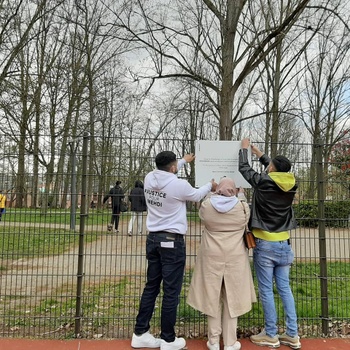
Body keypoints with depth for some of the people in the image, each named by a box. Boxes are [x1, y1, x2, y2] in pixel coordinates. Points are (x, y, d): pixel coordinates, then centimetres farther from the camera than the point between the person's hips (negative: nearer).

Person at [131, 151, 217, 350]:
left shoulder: (149, 179, -1)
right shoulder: (179, 185, -18)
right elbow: (197, 196, 2)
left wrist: (185, 161, 35)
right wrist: (210, 186, 24)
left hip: (153, 239, 7)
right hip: (172, 241, -7)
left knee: (151, 287, 17)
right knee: (171, 291, 6)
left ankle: (140, 333, 27)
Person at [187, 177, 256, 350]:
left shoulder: (206, 206, -8)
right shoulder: (242, 207, -9)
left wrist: (213, 192, 27)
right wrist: (242, 196, 32)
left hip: (212, 258, 0)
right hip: (235, 259, 0)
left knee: (212, 298, 12)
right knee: (231, 300, 11)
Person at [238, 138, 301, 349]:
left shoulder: (263, 182, -14)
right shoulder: (291, 184, 0)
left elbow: (244, 168, 2)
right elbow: (277, 172, 20)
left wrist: (245, 149, 20)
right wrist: (259, 153, 30)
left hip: (265, 245, -5)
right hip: (284, 245, 6)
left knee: (266, 291, 6)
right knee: (285, 289, 14)